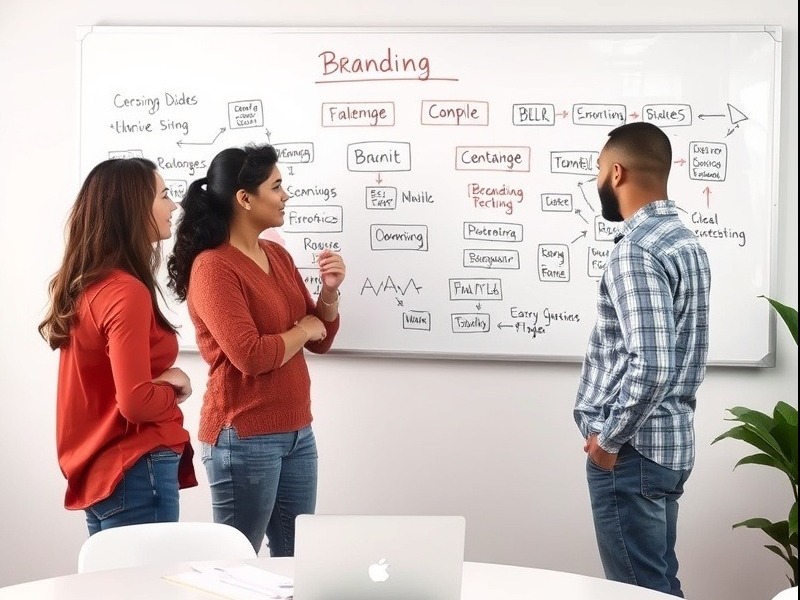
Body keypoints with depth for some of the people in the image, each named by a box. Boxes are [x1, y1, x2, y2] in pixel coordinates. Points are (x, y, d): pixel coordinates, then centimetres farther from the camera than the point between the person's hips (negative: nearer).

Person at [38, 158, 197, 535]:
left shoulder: (86, 285, 8)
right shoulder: (126, 292, -19)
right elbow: (135, 402, -24)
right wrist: (173, 386, -5)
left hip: (98, 468, 9)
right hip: (134, 473, -9)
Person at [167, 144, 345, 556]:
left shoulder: (277, 256, 10)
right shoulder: (212, 266, -13)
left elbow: (320, 340, 14)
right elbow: (249, 355, -23)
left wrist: (329, 292, -4)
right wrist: (302, 329, -7)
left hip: (296, 432, 8)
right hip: (244, 437, -8)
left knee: (297, 562, 14)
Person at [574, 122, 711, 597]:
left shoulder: (636, 252, -20)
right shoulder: (685, 241, 11)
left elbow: (651, 364, -28)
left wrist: (610, 437, -16)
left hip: (631, 452, -10)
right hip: (670, 441, 10)